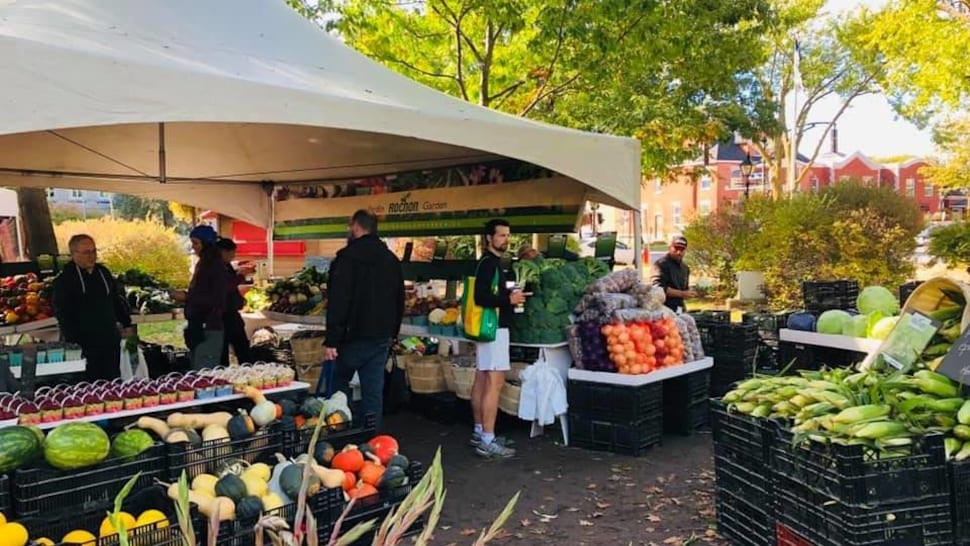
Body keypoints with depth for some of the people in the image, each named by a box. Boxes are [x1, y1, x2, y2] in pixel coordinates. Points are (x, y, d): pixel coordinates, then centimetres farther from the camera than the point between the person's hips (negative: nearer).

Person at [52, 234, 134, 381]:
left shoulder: (103, 272, 10)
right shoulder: (64, 280, -7)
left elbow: (117, 301, 19)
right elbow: (62, 314, -9)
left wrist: (127, 324, 15)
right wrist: (72, 341, -15)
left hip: (110, 341, 5)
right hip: (83, 345, -5)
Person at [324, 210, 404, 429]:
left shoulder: (347, 257, -11)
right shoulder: (391, 259, 10)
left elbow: (337, 301, -17)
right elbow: (399, 301, 17)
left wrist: (332, 340, -16)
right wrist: (392, 333, 22)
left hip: (354, 335, -5)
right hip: (381, 337, 5)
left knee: (338, 383, 13)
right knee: (374, 391, 7)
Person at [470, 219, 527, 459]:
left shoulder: (491, 262, 17)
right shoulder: (489, 263, -15)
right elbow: (482, 297, -24)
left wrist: (509, 296, 10)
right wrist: (509, 299, -16)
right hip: (494, 328, -11)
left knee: (481, 380, 14)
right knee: (495, 383, -11)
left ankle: (479, 432, 23)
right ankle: (487, 441, -10)